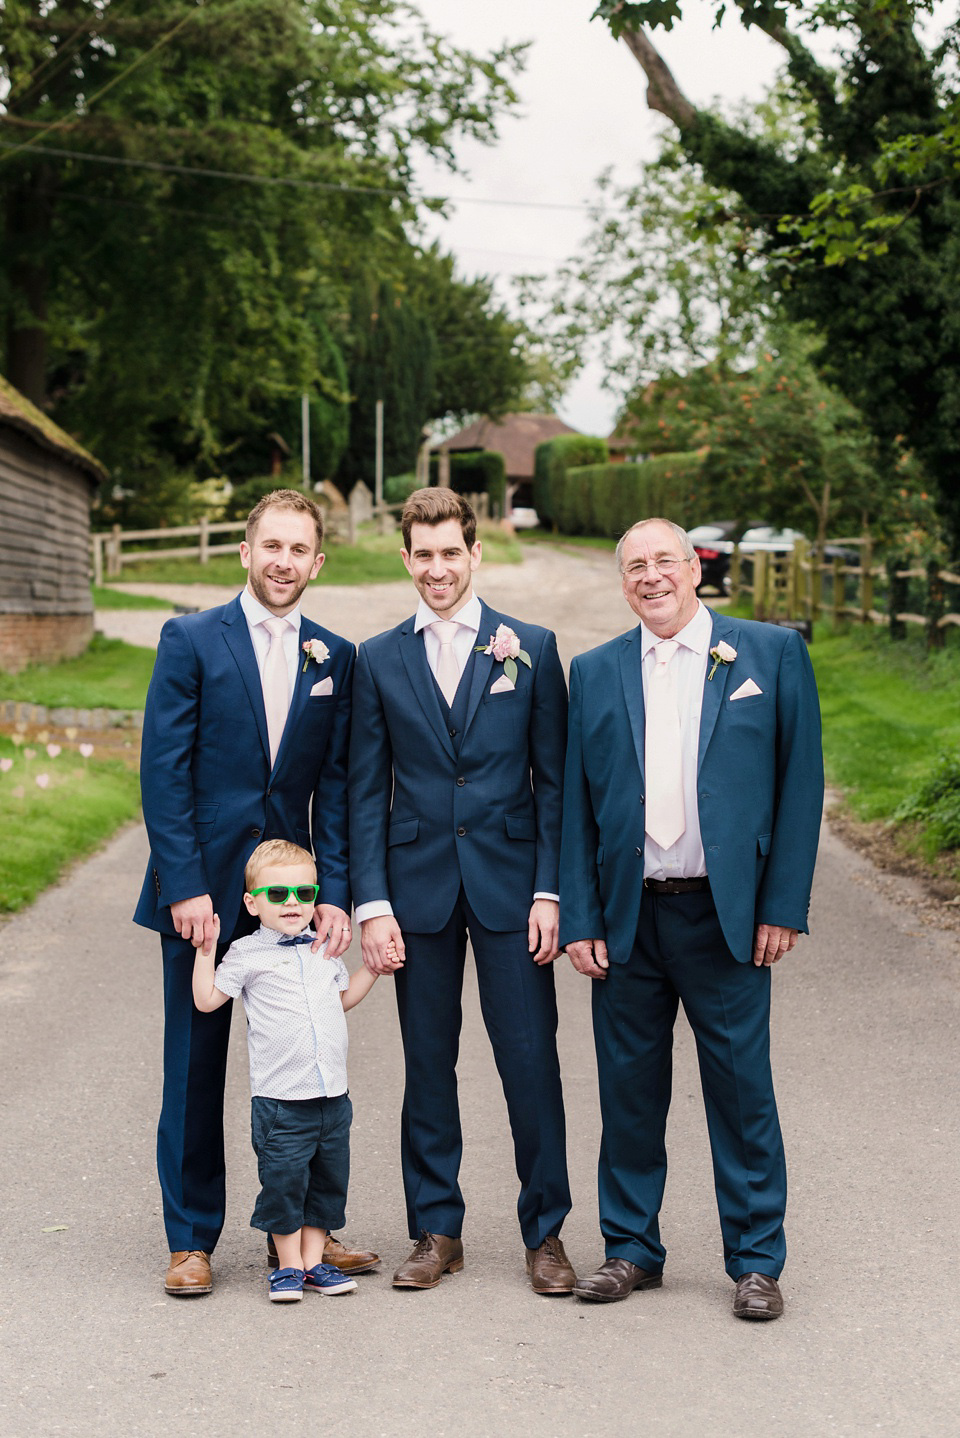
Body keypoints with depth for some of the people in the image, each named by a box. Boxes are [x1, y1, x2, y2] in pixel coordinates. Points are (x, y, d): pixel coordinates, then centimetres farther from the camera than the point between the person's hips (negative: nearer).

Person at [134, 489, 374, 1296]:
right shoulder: (190, 641, -2)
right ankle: (192, 1239, 15)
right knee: (195, 1068, 5)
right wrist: (185, 887, -13)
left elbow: (335, 784, 5)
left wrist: (335, 891, -5)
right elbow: (163, 772, -6)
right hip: (204, 890, -2)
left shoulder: (335, 658, 8)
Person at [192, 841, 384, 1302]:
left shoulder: (324, 950, 12)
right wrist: (205, 951, -8)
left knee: (328, 1181, 10)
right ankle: (288, 1266, 11)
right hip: (280, 1098, -5)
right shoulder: (247, 953, -3)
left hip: (333, 1095, 5)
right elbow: (207, 1000, -2)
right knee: (283, 1182, -2)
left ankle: (313, 1263, 20)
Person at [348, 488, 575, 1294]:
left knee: (532, 1061, 0)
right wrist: (372, 903, -3)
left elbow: (554, 779, 2)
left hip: (509, 883, -1)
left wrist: (550, 890, -6)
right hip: (418, 888, 1)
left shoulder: (531, 648, 3)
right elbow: (366, 794, 6)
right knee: (428, 1064, 8)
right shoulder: (380, 660, 6)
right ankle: (437, 1229, 20)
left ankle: (546, 1230, 13)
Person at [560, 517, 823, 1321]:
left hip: (726, 914, -2)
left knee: (741, 1089, 3)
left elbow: (801, 781, 0)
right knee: (629, 1089, 9)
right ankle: (632, 1248, 23)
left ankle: (756, 1261, 15)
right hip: (627, 917, 2)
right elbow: (575, 804, 9)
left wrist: (784, 905, -5)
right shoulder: (595, 673, 9)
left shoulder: (772, 653, 2)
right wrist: (579, 918, 1)